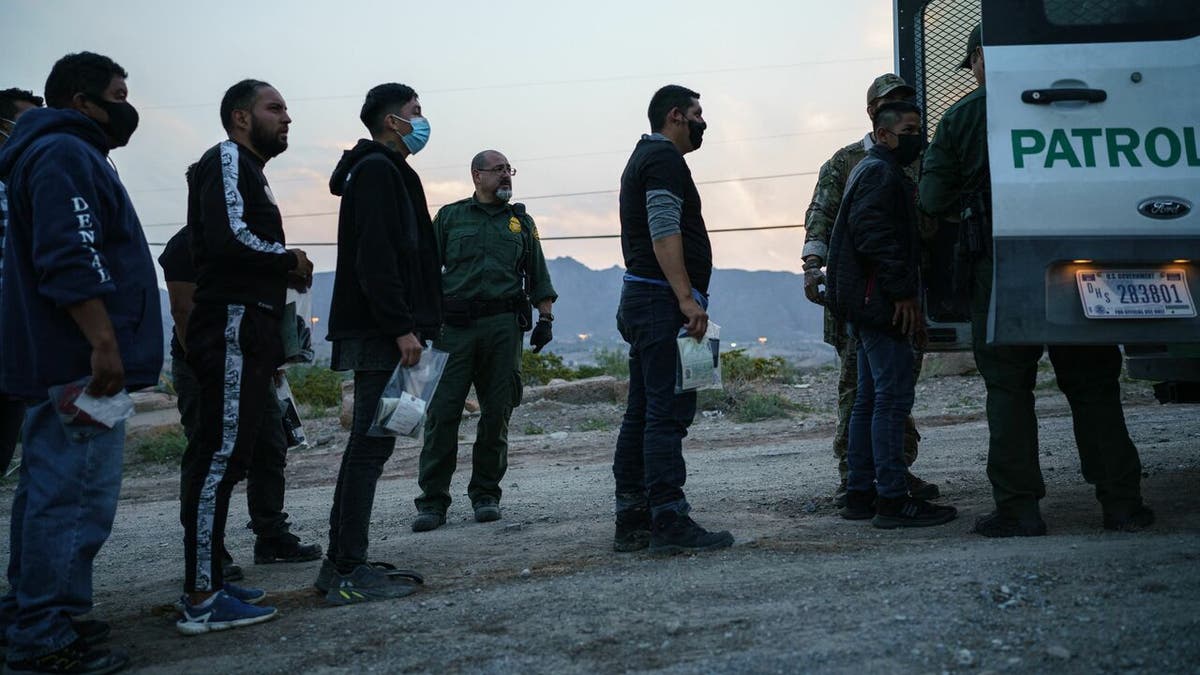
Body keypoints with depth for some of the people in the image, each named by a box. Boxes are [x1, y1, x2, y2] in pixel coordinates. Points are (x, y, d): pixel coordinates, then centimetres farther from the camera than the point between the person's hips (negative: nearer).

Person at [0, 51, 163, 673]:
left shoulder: (62, 154, 23)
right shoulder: (66, 155, -11)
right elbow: (70, 261, -22)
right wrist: (104, 344, -24)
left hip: (59, 363, 11)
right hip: (82, 362, -11)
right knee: (77, 496, -9)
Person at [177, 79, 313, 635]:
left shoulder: (248, 169, 26)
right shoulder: (228, 159, -6)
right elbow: (230, 237, -21)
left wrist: (282, 272, 7)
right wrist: (289, 261, -7)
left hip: (245, 332, 11)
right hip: (233, 325, -11)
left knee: (225, 457, 12)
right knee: (220, 455, -12)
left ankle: (205, 583, 19)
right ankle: (203, 600, -10)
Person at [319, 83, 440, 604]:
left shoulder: (383, 171, 24)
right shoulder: (377, 171, -9)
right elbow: (376, 258, -19)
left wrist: (412, 325, 19)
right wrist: (402, 328, -22)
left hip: (377, 331, 11)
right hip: (380, 332, -11)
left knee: (368, 443, 12)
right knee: (372, 444, -9)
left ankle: (341, 565, 17)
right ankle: (349, 572, -6)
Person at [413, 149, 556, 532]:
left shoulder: (521, 221, 18)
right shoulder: (450, 217, 12)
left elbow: (538, 277, 19)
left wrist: (546, 318, 7)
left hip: (504, 326, 2)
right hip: (454, 326, -2)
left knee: (497, 413, 3)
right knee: (443, 412, -6)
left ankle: (486, 494, 15)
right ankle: (433, 501, -1)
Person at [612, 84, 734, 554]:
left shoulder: (645, 157, 25)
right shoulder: (664, 158, -7)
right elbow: (664, 232, -19)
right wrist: (688, 299, -25)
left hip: (641, 301, 11)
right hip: (662, 300, -11)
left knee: (643, 414, 9)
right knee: (669, 413, -12)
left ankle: (632, 522, 12)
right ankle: (670, 522, -12)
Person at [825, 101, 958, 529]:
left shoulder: (873, 171, 25)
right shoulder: (880, 172, -9)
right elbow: (873, 235, -23)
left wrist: (907, 296, 24)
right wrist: (903, 293, -21)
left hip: (867, 305, 11)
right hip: (879, 301, -11)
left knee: (870, 398, 12)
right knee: (893, 396, -11)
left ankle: (860, 494, 17)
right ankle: (892, 500, -10)